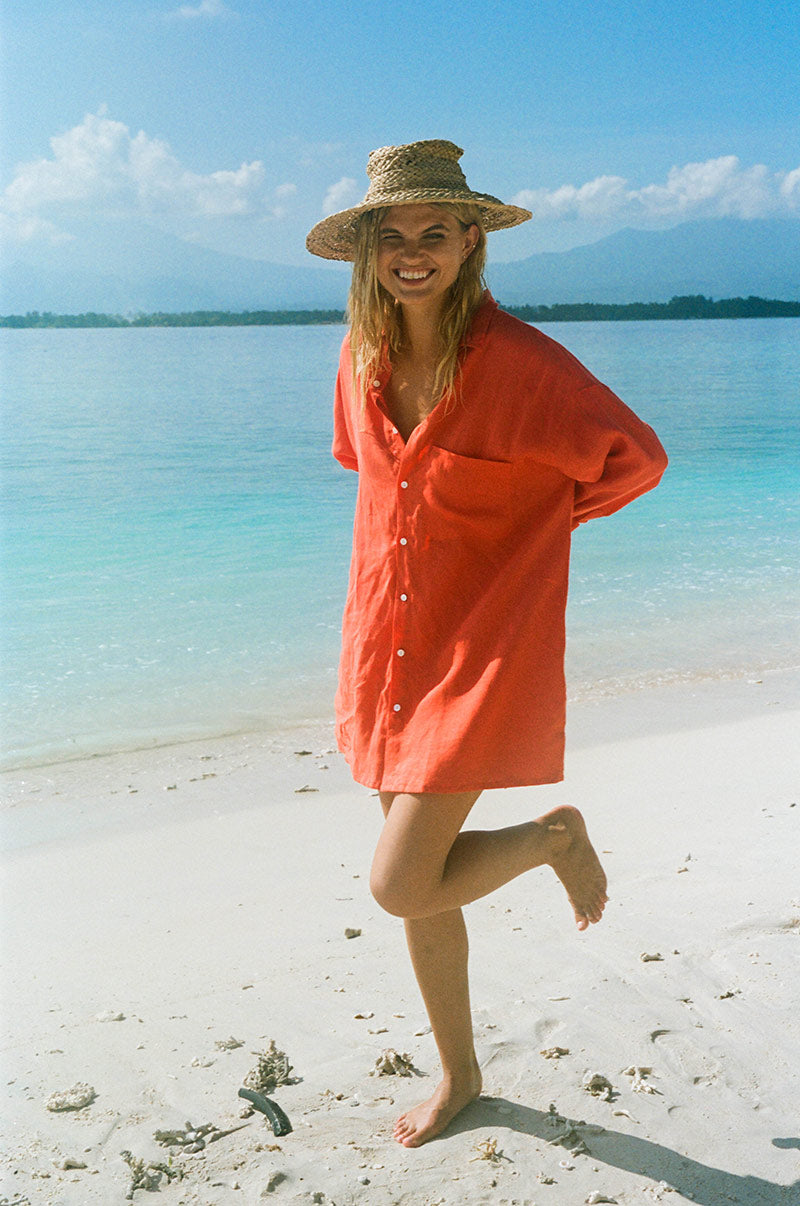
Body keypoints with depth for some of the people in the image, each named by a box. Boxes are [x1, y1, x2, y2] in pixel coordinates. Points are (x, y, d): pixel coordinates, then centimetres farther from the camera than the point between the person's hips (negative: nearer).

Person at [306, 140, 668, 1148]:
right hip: (387, 649, 6)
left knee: (400, 885, -10)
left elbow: (637, 456, -10)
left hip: (483, 650, -6)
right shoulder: (363, 357, 3)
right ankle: (459, 1075, 35)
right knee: (419, 885, 14)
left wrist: (532, 521, -2)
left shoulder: (517, 359, -15)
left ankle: (556, 836, 18)